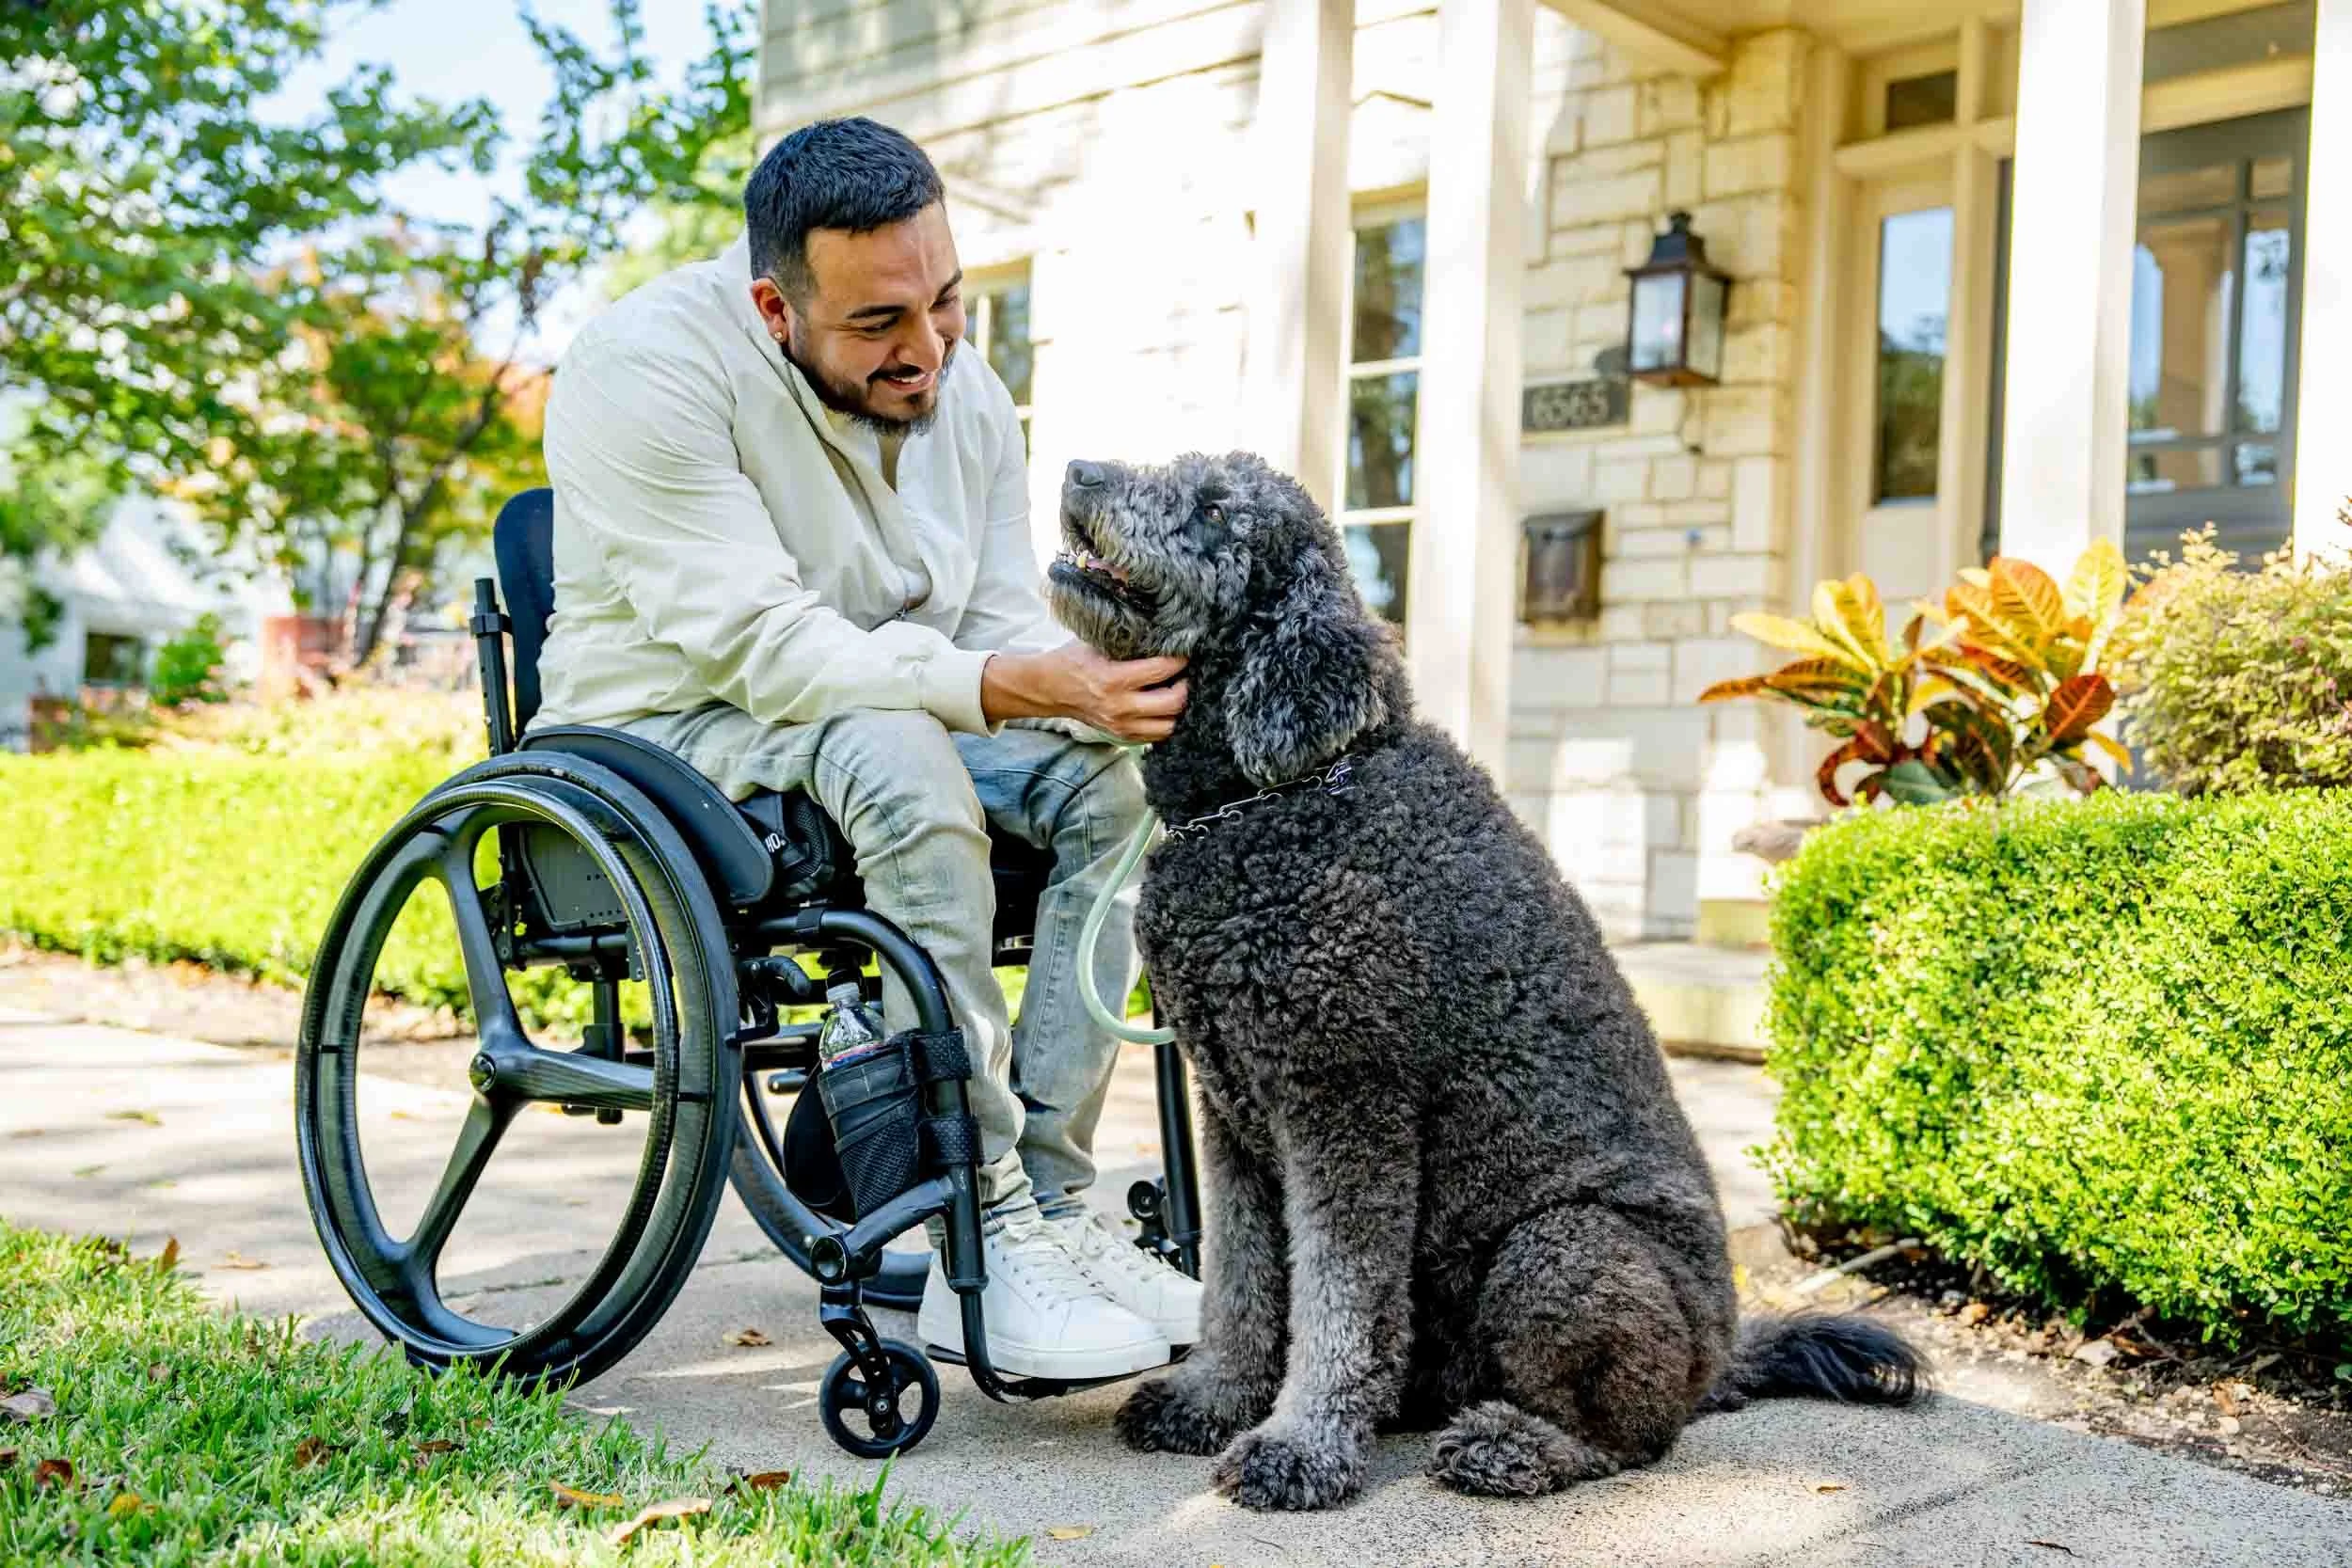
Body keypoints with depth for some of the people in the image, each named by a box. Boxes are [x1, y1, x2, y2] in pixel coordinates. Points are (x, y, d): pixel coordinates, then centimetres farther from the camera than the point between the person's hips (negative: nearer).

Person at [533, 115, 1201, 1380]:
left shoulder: (964, 391, 2)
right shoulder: (648, 370, -20)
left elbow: (1000, 628, 0)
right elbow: (760, 644, -28)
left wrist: (1107, 683, -23)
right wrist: (1009, 686, -39)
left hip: (890, 731, 7)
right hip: (671, 733, -6)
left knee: (1110, 777, -19)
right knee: (904, 763, -36)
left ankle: (1050, 1208, -20)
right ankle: (986, 1249, -33)